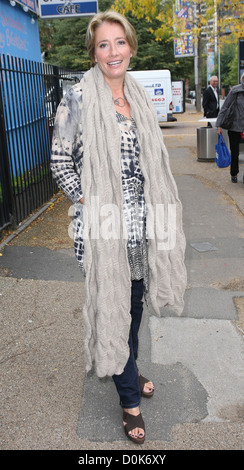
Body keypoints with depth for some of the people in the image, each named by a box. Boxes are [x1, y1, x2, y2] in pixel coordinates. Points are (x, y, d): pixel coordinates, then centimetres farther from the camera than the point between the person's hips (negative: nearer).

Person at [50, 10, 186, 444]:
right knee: (112, 303, 4)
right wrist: (87, 202, -14)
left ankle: (130, 369, 43)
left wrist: (156, 210, 11)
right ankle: (130, 398, 23)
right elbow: (60, 162, -8)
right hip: (103, 222, -6)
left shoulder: (139, 97, 10)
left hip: (140, 220, 6)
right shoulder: (79, 98, -9)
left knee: (135, 299, 18)